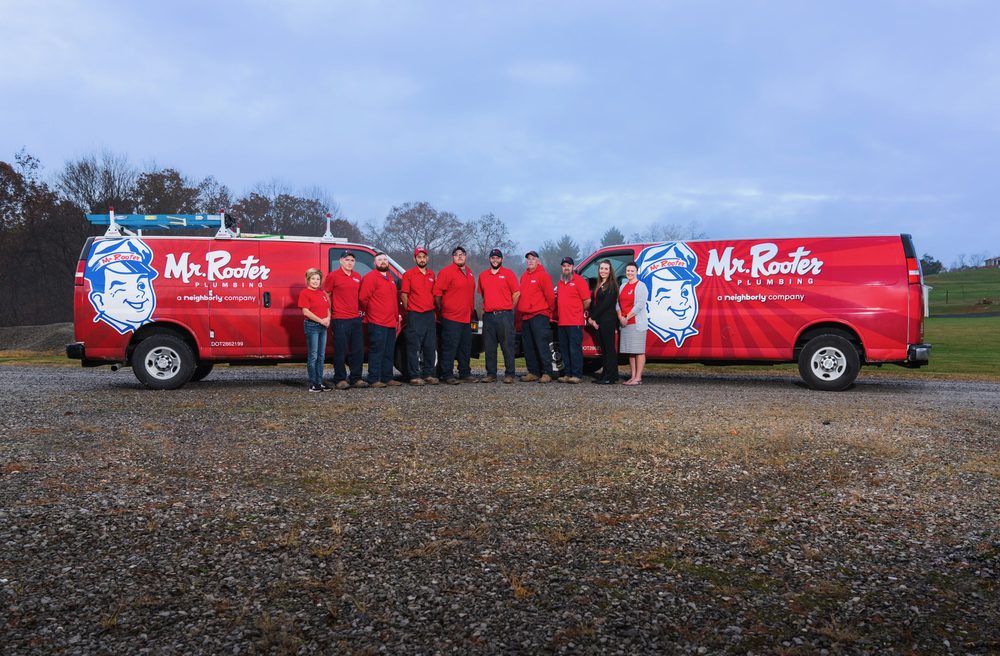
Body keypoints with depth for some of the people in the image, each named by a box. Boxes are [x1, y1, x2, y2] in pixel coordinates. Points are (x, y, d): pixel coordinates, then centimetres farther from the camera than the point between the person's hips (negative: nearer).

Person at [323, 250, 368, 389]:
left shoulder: (357, 277, 13)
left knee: (358, 350, 8)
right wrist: (330, 313, 1)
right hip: (340, 320, -6)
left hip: (356, 319, 6)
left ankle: (356, 379, 16)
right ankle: (340, 380, 7)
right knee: (341, 351, -1)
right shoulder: (333, 276, -3)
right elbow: (326, 295, 1)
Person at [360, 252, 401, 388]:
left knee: (389, 353, 12)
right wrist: (369, 311, 0)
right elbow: (363, 298, -13)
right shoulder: (370, 277, -8)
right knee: (377, 352, -6)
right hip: (377, 323, -8)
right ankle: (374, 380, -2)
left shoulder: (390, 278, 19)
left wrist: (396, 314, 21)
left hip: (391, 322, 8)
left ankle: (387, 378, 19)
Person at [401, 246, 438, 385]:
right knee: (414, 347, -4)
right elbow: (403, 294, -1)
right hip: (415, 316, -5)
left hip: (430, 315, 5)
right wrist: (409, 310, 0)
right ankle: (415, 376, -1)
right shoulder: (409, 274, -2)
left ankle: (429, 374, 16)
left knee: (431, 347, 8)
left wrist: (433, 309, 13)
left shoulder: (432, 275, 14)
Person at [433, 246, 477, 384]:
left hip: (467, 318, 8)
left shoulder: (469, 272, 15)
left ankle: (465, 374, 23)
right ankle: (448, 375, -1)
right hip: (451, 318, -8)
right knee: (450, 347, -5)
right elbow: (437, 292, -12)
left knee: (466, 348, 14)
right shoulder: (446, 272, -8)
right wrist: (441, 309, -6)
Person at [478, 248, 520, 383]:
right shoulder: (483, 276, 15)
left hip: (505, 315, -4)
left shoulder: (508, 274, 2)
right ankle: (491, 374, 13)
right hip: (488, 316, 4)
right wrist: (487, 307, 15)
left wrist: (508, 309, 4)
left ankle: (509, 374, 1)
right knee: (489, 347, 6)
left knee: (507, 346, -4)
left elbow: (516, 293, 1)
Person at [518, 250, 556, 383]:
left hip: (539, 316, -7)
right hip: (525, 316, 8)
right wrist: (522, 309, 14)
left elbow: (549, 296, -6)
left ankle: (547, 373, -6)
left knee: (542, 346, -9)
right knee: (529, 348, 9)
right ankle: (533, 372, 16)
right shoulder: (524, 276, 17)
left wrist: (549, 311, 0)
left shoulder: (543, 275, -5)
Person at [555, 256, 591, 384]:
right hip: (562, 322, 8)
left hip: (575, 322, -8)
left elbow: (587, 300, -7)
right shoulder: (560, 282, 19)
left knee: (575, 349, -6)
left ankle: (576, 375, -5)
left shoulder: (579, 281, -4)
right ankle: (568, 374, 15)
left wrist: (582, 311, 4)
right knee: (564, 350, 9)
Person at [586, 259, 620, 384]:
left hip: (608, 321, -8)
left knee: (609, 348, -6)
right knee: (603, 348, 9)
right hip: (598, 321, 8)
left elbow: (606, 304, -15)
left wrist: (593, 317, -11)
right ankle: (605, 374, 14)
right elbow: (593, 302, 14)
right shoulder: (598, 285, 18)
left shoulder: (612, 285, -7)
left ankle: (610, 377, -5)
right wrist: (591, 318, -1)